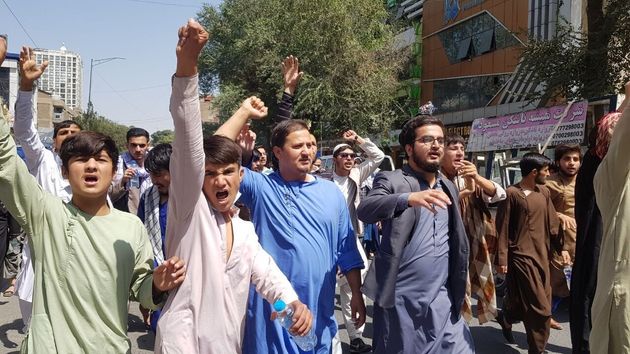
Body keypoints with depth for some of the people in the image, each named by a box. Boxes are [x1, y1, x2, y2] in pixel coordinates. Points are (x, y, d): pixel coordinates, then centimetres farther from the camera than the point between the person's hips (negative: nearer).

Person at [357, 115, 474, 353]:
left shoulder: (449, 187, 14)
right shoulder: (391, 180, -5)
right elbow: (365, 210, -24)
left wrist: (460, 288, 20)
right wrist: (409, 198, -40)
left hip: (442, 299, 5)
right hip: (400, 300, -5)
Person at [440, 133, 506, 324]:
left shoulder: (470, 177, 11)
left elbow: (500, 194, -1)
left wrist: (477, 178, -18)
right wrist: (466, 191, -25)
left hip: (470, 246, 5)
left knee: (462, 292, 14)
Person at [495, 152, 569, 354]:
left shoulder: (544, 192, 10)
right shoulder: (512, 193, -10)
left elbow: (552, 222, 15)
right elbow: (503, 227, -10)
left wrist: (561, 248, 9)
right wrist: (502, 258, -12)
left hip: (541, 254, 7)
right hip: (521, 255, -7)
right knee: (540, 307, -5)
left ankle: (506, 318, 38)